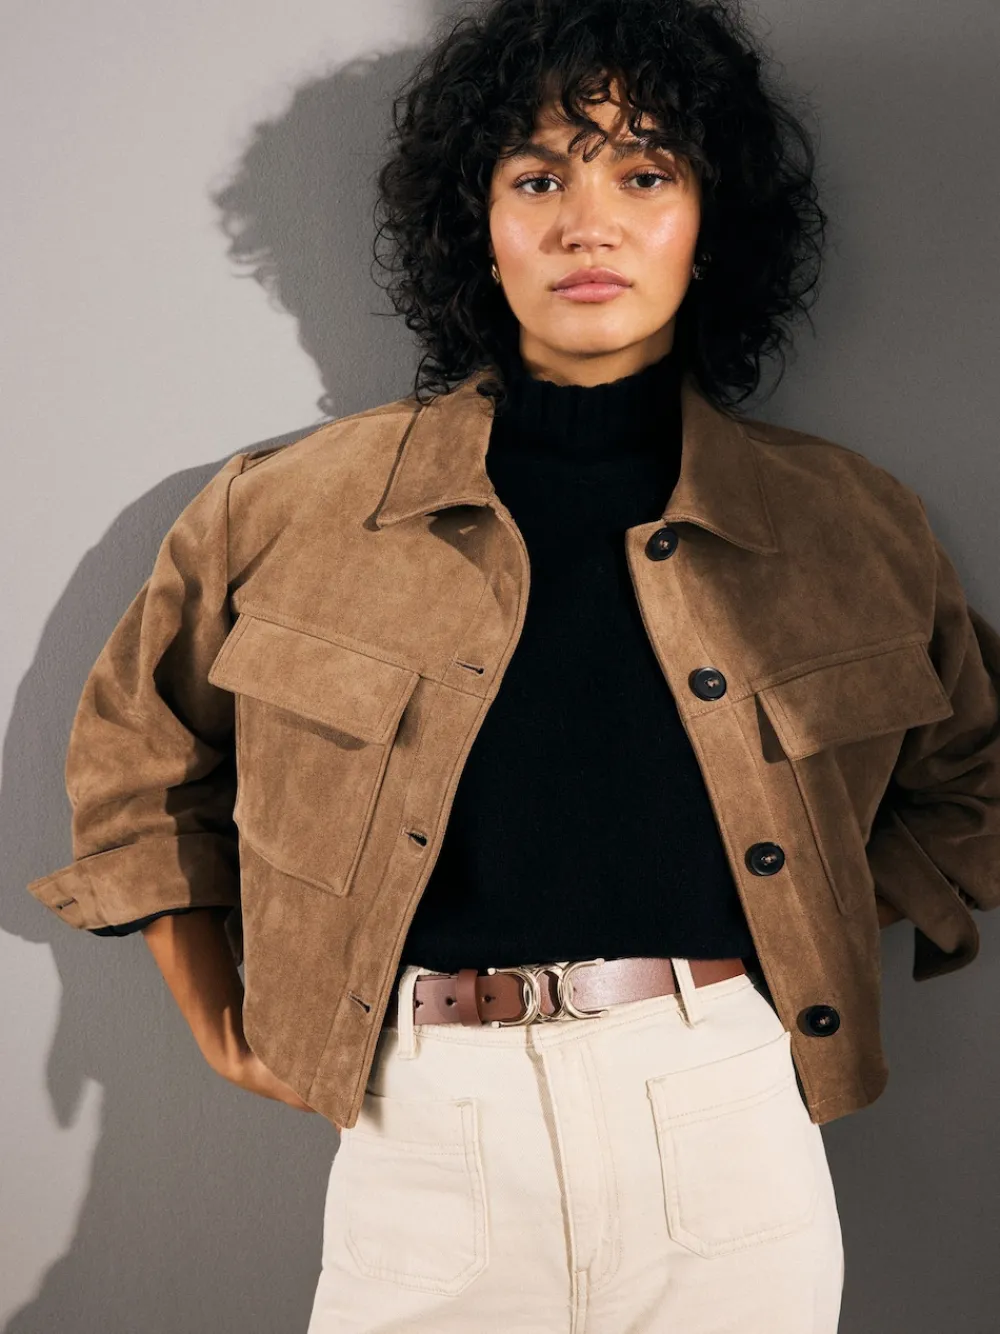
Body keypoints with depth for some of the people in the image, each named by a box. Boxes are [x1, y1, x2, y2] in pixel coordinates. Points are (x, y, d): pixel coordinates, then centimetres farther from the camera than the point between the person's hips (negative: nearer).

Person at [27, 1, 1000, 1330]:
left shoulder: (851, 523, 2)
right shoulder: (293, 509, 0)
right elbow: (134, 752, 14)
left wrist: (825, 955, 5)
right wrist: (224, 1021, 9)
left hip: (730, 1128, 1)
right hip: (425, 1133, 0)